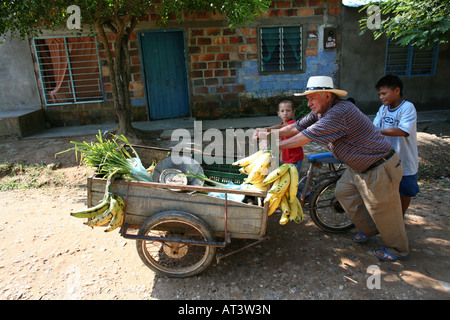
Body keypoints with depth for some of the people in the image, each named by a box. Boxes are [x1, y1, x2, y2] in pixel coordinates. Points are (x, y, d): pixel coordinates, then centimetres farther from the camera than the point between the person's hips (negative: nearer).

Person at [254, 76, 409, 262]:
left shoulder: (339, 113, -31)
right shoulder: (320, 112, 0)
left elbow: (305, 137, -30)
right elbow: (297, 127, 3)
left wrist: (274, 146, -20)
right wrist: (269, 133, -6)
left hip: (379, 168, -9)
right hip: (359, 166, 10)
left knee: (382, 210, 5)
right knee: (343, 193, 17)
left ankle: (398, 249, 30)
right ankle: (368, 229, 37)